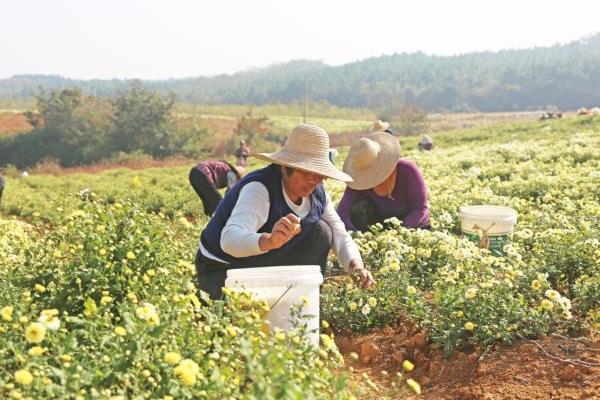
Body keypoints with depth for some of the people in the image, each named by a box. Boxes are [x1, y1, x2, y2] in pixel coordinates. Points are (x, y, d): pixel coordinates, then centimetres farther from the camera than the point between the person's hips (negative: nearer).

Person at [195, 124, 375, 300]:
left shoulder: (317, 194, -8)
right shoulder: (258, 189, -30)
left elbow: (339, 235, -8)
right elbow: (229, 239, -47)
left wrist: (356, 266, -30)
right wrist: (268, 241, -68)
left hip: (267, 265, 7)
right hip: (222, 271, -6)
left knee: (321, 231, -11)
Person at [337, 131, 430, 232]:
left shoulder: (407, 170, -24)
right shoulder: (359, 180, -18)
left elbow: (421, 208, -24)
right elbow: (341, 212, -27)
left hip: (413, 225, -2)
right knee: (359, 206, -24)